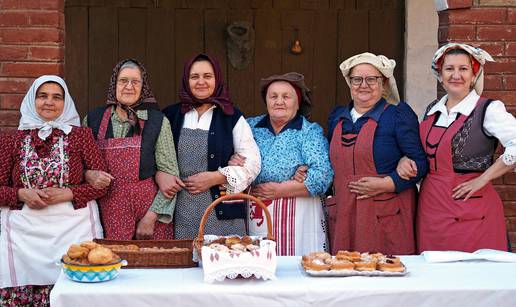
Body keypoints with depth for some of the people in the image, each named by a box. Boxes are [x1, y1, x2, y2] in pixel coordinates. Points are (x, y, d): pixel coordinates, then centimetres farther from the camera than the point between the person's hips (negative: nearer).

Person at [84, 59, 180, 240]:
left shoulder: (157, 121, 0)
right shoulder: (93, 119, 6)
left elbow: (170, 174, -2)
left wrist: (151, 217, -9)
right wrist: (90, 175, -8)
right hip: (108, 213, 1)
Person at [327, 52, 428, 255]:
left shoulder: (399, 115, -1)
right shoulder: (337, 117, 16)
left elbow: (420, 163, -6)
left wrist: (386, 184, -16)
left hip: (385, 216, -4)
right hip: (344, 215, 5)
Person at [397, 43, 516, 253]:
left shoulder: (488, 110, -7)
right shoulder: (432, 110, 12)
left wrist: (482, 179, -16)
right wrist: (406, 161, 6)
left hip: (471, 211, -5)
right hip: (430, 208, 6)